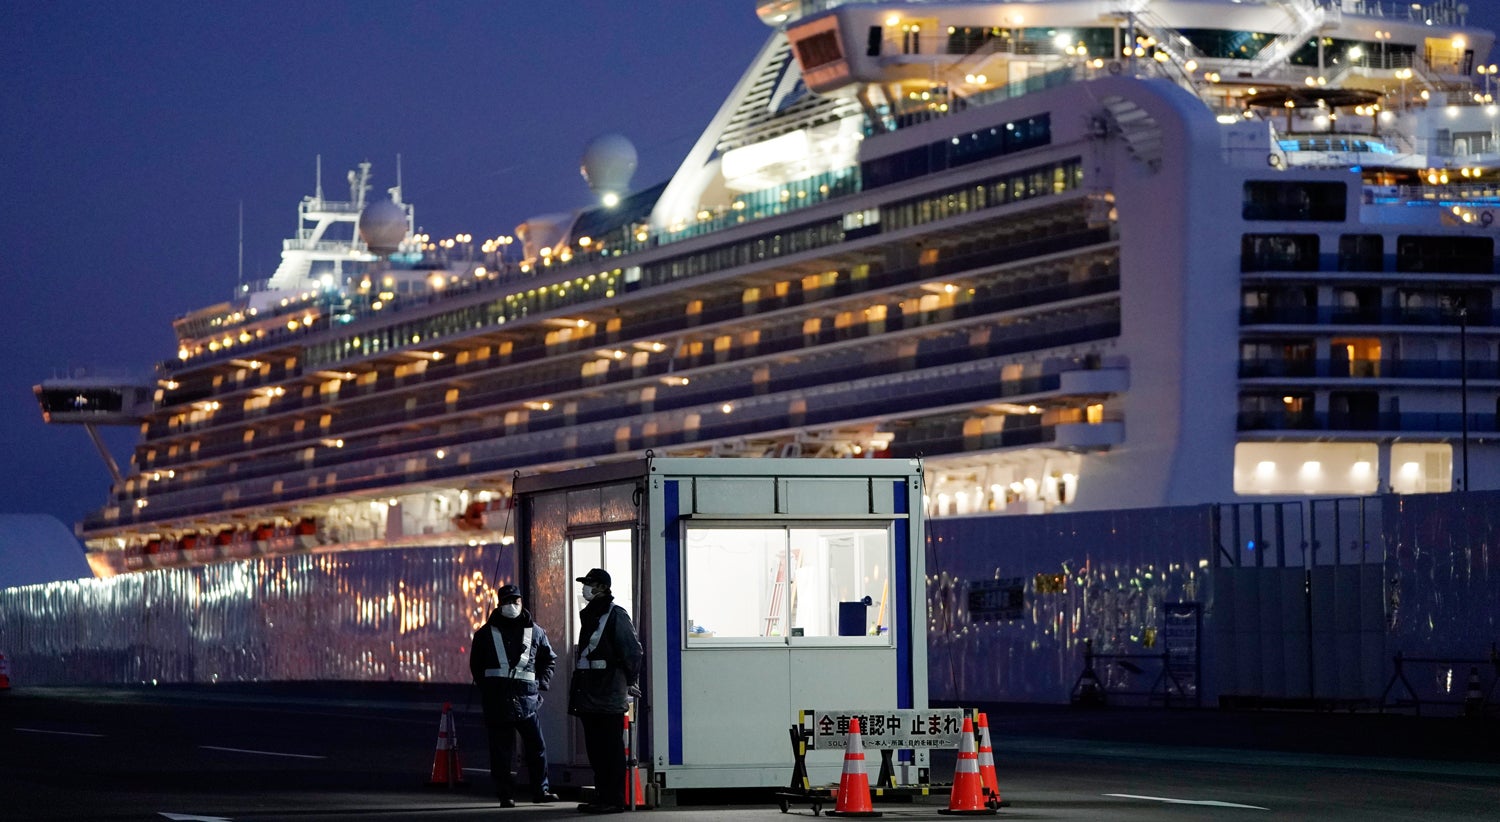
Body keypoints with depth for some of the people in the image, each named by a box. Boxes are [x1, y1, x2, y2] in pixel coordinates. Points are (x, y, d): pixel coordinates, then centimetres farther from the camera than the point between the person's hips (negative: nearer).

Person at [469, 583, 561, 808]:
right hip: (497, 700, -1)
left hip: (526, 697, 1)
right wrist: (486, 687, 6)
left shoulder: (534, 631, 9)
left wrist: (541, 683, 8)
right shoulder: (486, 633, 8)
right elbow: (476, 664, 16)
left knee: (536, 746, 0)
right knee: (501, 749, 0)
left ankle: (540, 790, 12)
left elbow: (550, 659, 20)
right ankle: (505, 794, 5)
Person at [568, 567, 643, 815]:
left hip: (609, 695, -9)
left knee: (611, 749, -7)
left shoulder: (615, 615, -8)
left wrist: (632, 680, -10)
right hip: (589, 696, 9)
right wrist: (576, 690, 20)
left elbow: (632, 650, -11)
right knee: (595, 748, 11)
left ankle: (614, 799, -7)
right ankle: (601, 797, 16)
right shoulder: (588, 615, 18)